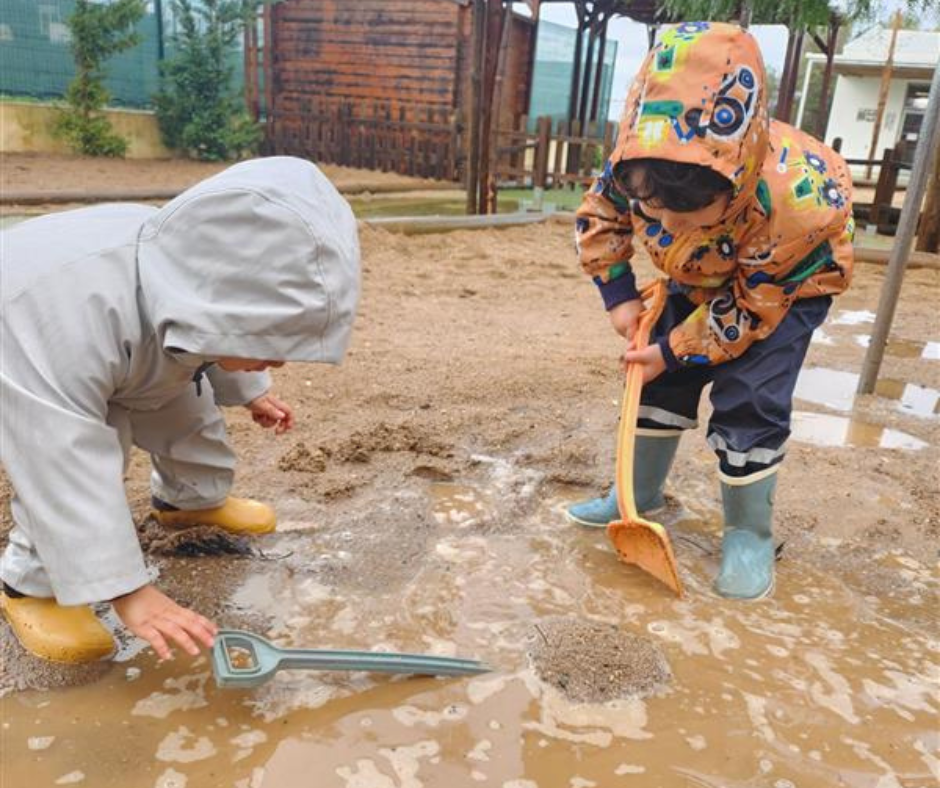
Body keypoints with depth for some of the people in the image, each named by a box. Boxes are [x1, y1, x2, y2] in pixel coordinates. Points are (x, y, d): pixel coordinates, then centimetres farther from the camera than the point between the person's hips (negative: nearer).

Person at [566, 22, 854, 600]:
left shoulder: (795, 201, -42)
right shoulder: (638, 165, -31)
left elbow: (753, 305, -27)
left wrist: (675, 350, -22)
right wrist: (619, 295, -14)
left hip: (790, 277, -5)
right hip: (703, 275, 5)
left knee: (747, 401, -15)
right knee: (661, 377, 3)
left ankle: (750, 535, 5)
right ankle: (641, 493, 23)